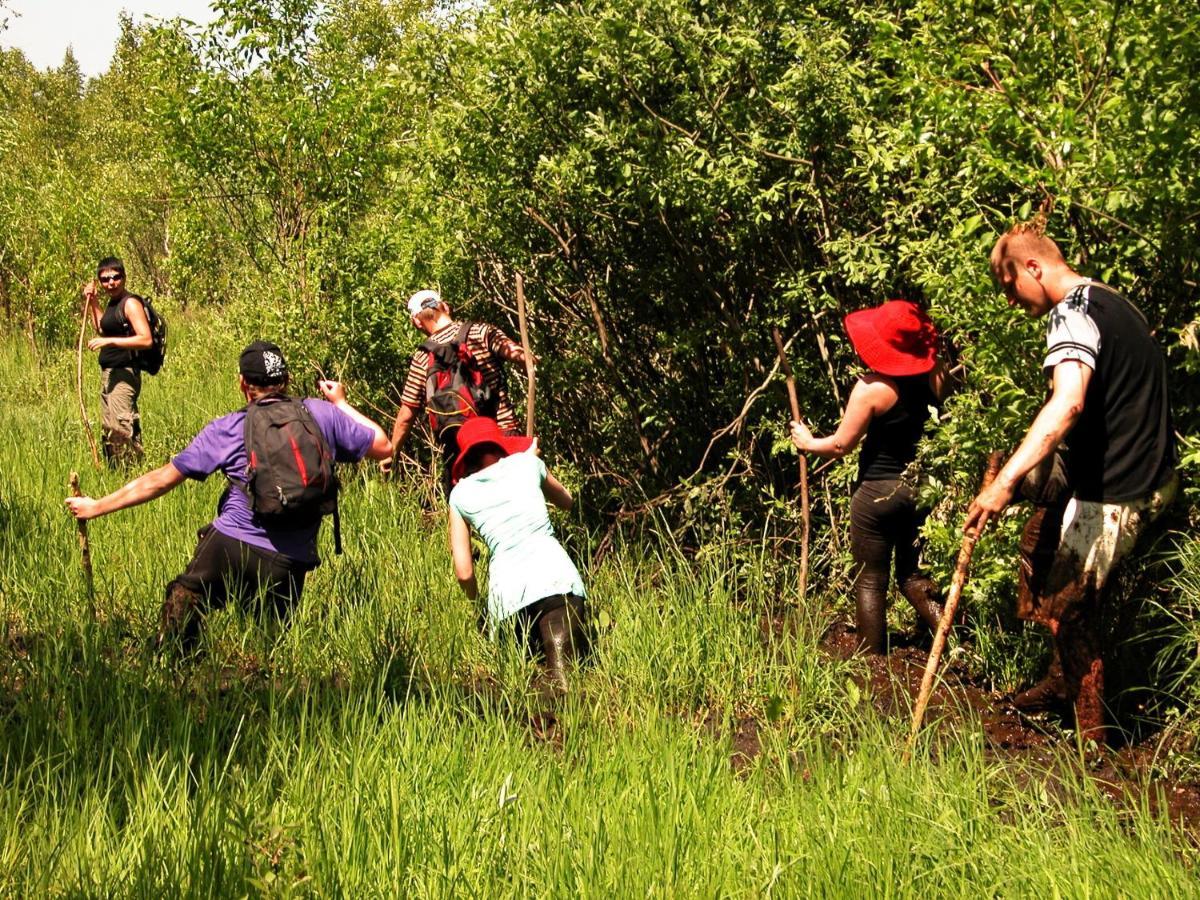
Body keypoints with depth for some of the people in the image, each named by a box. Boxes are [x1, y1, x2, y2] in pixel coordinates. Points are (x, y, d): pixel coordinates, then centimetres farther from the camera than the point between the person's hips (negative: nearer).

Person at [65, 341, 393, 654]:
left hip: (229, 547, -1)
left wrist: (96, 507, 16)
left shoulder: (226, 429, 4)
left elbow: (160, 481, 6)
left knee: (183, 599, 15)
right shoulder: (322, 414, 5)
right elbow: (383, 447, 14)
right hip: (289, 564, 2)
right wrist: (341, 404, 29)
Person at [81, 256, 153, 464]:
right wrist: (91, 301, 22)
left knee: (121, 427, -18)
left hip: (124, 374, -10)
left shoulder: (130, 303, -13)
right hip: (108, 373, 10)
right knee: (108, 429, 15)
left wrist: (109, 341, -25)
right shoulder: (112, 303, 15)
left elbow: (146, 340, -23)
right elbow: (101, 328, 33)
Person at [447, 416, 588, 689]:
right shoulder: (526, 463, 18)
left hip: (507, 590, 0)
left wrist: (477, 601, 32)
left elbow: (464, 572, 12)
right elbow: (567, 501, 39)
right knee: (564, 676, -10)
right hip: (556, 578, 0)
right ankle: (565, 689, -42)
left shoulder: (460, 493, 17)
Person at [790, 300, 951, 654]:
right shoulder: (936, 375, -5)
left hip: (878, 491, -5)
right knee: (914, 576, 18)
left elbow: (840, 445, -10)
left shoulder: (872, 388, -19)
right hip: (923, 489, 5)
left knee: (869, 581, 7)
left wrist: (807, 443, 8)